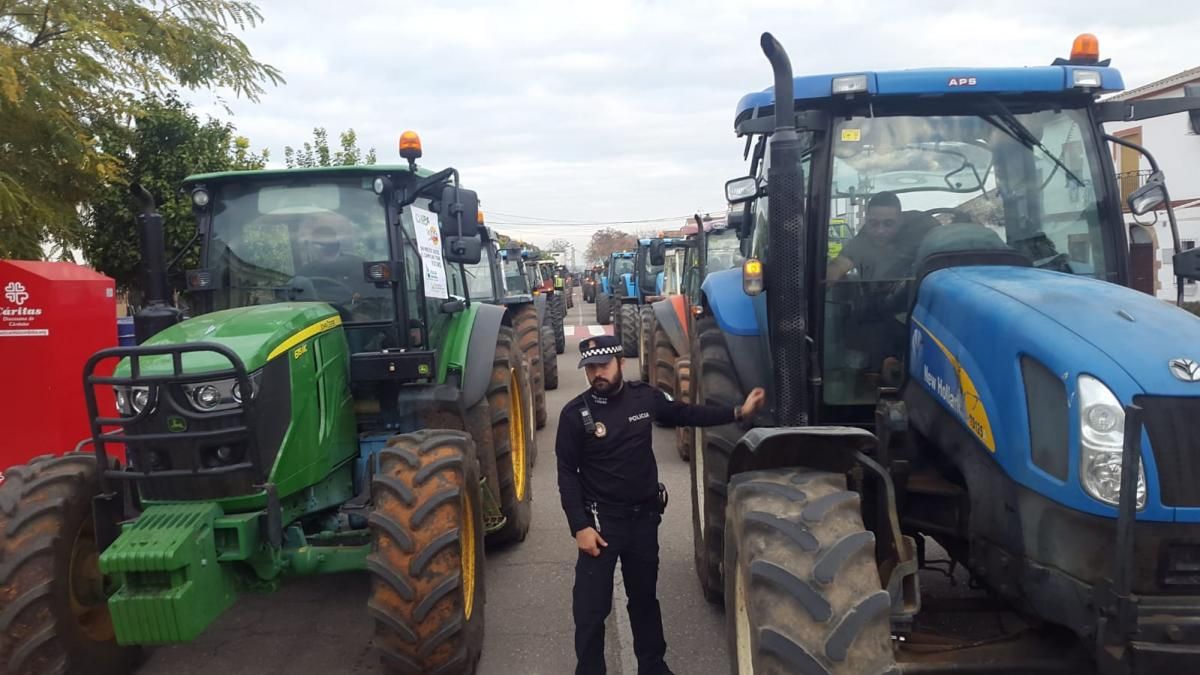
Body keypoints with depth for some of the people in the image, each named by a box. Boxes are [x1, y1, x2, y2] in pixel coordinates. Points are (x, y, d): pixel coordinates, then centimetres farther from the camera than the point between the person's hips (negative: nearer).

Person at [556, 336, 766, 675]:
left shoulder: (645, 397, -4)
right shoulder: (575, 413, -13)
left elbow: (687, 414, 11)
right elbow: (568, 474, -11)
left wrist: (737, 412, 5)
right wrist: (580, 526, -16)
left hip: (644, 515, 4)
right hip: (601, 520, -3)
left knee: (645, 598, 21)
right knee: (591, 607, 1)